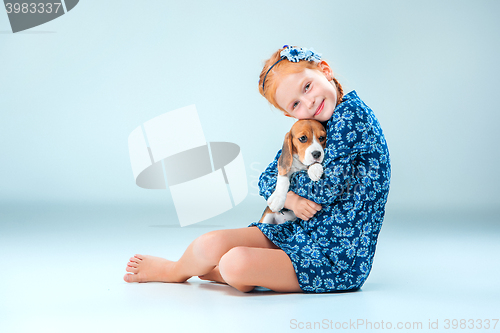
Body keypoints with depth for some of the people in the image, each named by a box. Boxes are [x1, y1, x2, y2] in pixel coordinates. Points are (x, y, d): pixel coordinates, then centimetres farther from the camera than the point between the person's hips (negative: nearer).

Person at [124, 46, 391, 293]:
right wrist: (290, 198, -15)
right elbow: (266, 180, 8)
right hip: (296, 230, 8)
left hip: (338, 260, -8)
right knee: (211, 243, -13)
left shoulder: (352, 113, -17)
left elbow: (327, 188, -22)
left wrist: (288, 180, -2)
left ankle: (174, 271, 5)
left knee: (236, 263, -25)